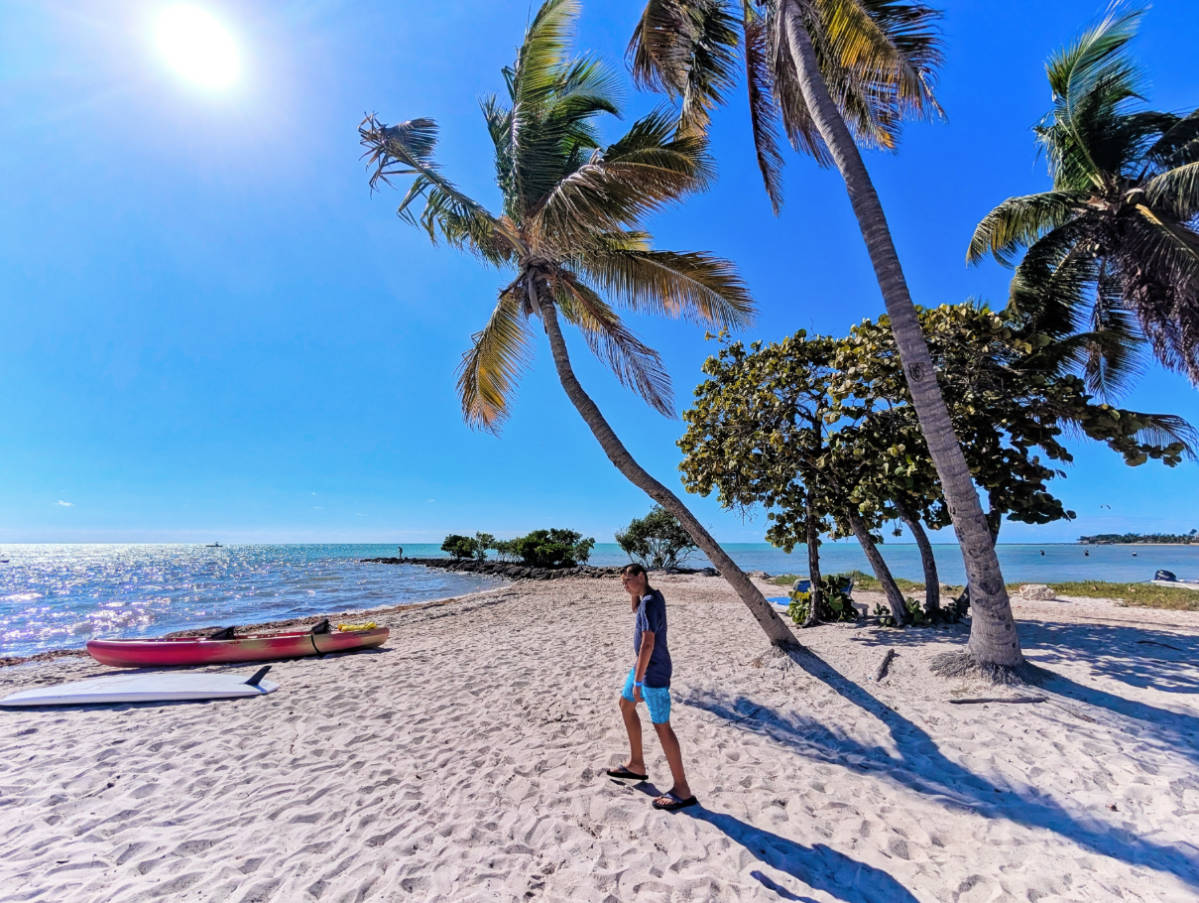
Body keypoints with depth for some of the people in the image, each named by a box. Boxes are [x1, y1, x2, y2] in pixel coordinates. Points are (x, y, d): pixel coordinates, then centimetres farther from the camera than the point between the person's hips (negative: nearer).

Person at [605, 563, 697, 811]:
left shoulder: (649, 603, -24)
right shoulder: (653, 596, 5)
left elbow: (648, 643, -28)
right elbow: (636, 612, 26)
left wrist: (637, 680, -24)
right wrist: (633, 593, 8)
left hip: (653, 672, -10)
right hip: (645, 665, 10)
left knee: (661, 726, -2)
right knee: (626, 705, 22)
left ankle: (682, 790, 10)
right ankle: (636, 764, 35)